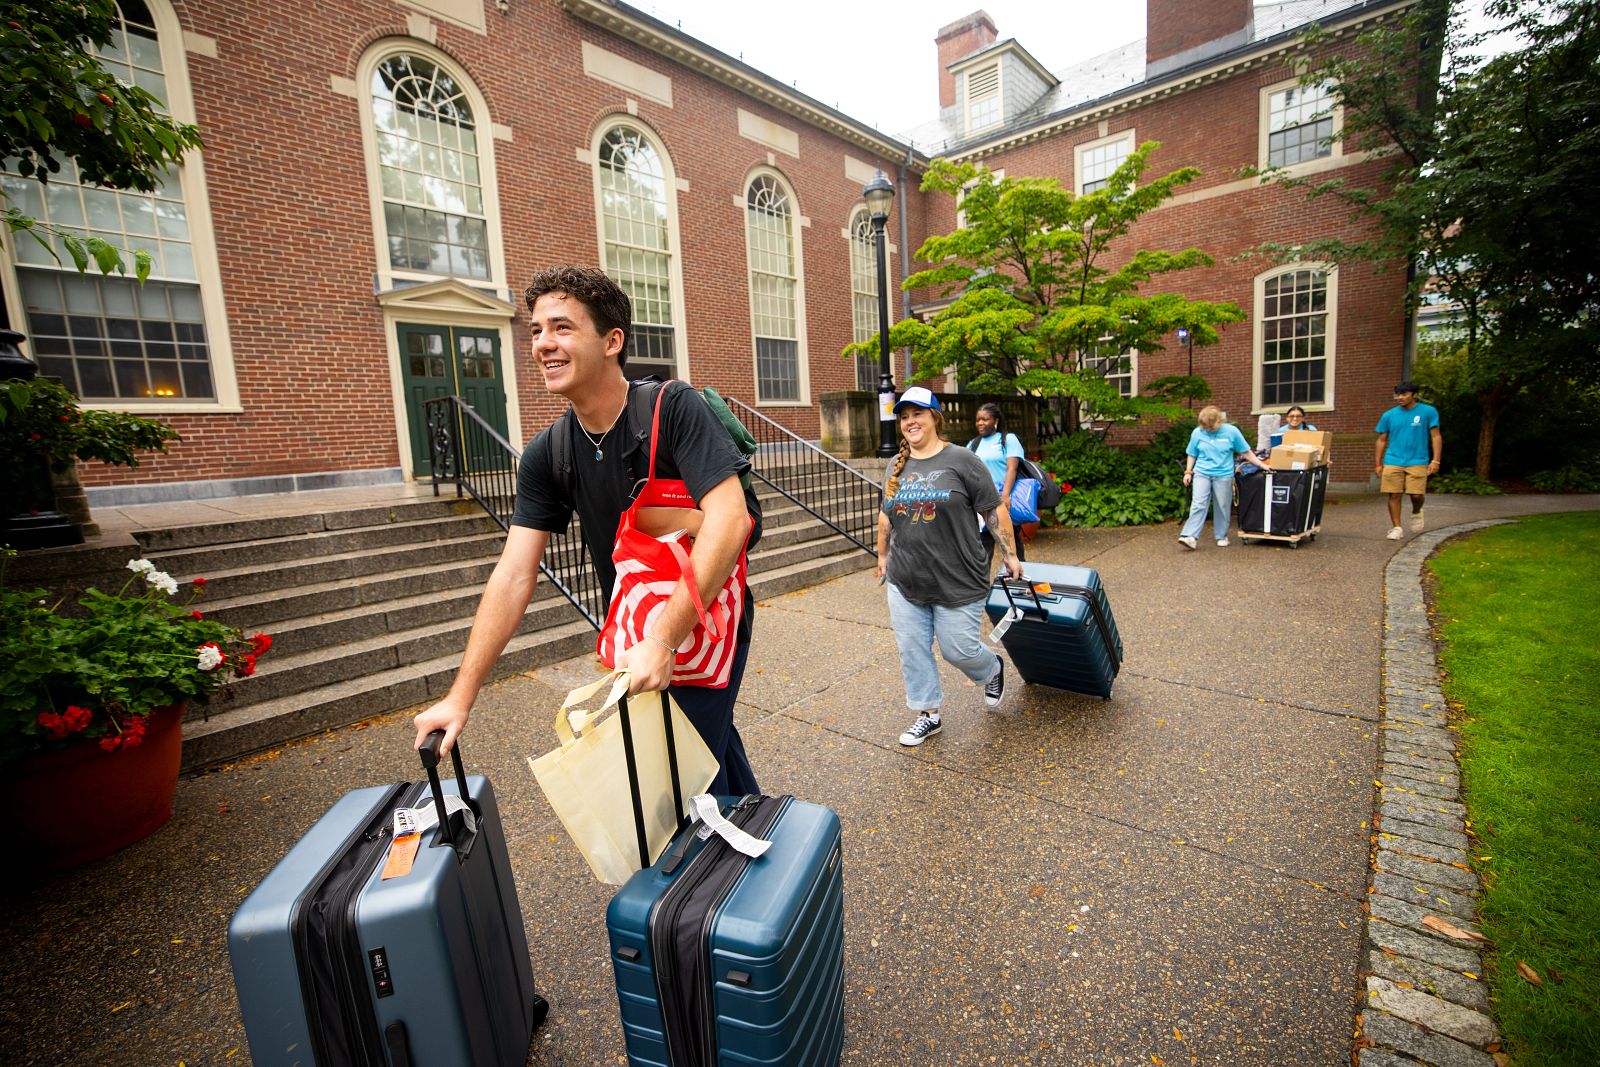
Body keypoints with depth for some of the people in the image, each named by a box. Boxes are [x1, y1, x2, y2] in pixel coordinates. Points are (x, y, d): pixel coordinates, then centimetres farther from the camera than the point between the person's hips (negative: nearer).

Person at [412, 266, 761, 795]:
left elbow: (729, 519, -31)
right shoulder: (546, 454, -5)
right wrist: (460, 696, -9)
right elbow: (514, 575, -6)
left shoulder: (674, 408, -21)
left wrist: (664, 639, -34)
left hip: (707, 625, -5)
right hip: (640, 633, 6)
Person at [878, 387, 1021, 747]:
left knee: (959, 649, 4)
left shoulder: (961, 460, -7)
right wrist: (883, 555, 22)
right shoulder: (896, 465, 9)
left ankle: (993, 670, 38)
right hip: (905, 583, 5)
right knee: (912, 650, 7)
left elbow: (994, 511, -4)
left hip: (957, 583, -5)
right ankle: (928, 714, 25)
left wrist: (1009, 553, -2)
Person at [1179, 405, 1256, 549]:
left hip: (1223, 475, 0)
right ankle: (1190, 537, -17)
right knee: (1198, 505, -10)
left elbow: (1246, 452, 4)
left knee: (1222, 507, 7)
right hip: (1202, 474, 0)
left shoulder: (1231, 431, -3)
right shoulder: (1197, 432, 0)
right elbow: (1192, 454, 9)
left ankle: (1222, 537, 19)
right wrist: (1188, 472, 2)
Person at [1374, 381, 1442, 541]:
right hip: (1393, 462, 2)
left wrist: (1435, 460, -6)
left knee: (1416, 495, -6)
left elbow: (1436, 437, 1)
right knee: (1394, 495, -1)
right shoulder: (1388, 415, 6)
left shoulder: (1428, 412, 0)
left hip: (1417, 462, -2)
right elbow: (1382, 440, 13)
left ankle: (1416, 513, 27)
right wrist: (1379, 464, 11)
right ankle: (1396, 527, 8)